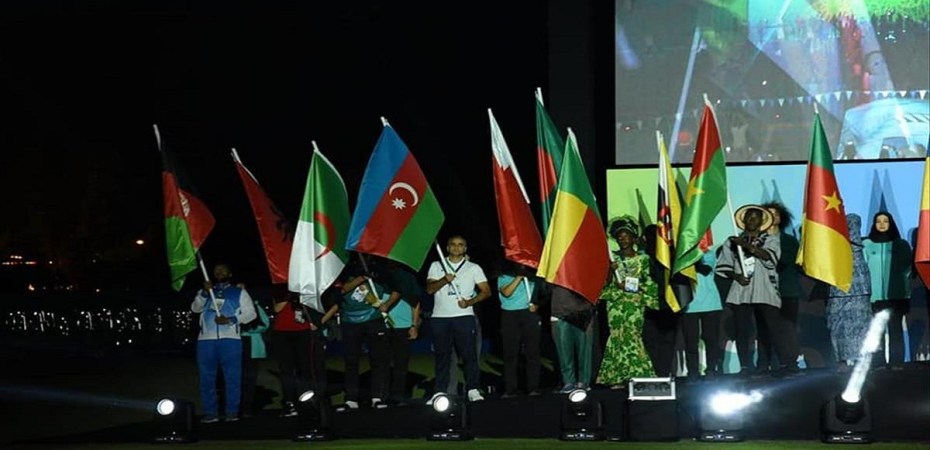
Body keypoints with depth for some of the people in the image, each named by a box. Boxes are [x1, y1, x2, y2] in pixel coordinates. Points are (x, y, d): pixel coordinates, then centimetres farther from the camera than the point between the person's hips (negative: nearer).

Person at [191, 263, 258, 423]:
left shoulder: (239, 293, 16)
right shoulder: (206, 292, 23)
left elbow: (250, 313, 6)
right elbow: (195, 308, 6)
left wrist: (230, 320, -8)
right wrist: (205, 292, -10)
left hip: (230, 339, -2)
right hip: (206, 339, 2)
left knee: (232, 377, -7)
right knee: (207, 378, -1)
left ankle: (232, 412, -6)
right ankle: (210, 413, 1)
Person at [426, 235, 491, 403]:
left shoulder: (473, 268, 11)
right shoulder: (436, 266, 13)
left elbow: (486, 291, 6)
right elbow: (429, 289, 0)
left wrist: (470, 302, -10)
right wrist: (444, 280, -18)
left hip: (464, 316, -1)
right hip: (440, 318, 1)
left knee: (469, 354, -6)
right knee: (441, 356, 2)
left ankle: (473, 390, -4)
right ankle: (440, 392, 5)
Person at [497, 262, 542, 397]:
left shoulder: (532, 277, 17)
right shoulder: (504, 277, 9)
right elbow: (506, 292, -10)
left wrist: (535, 305, 2)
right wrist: (519, 277, -9)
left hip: (529, 314, 2)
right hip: (510, 316, -2)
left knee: (532, 352, -3)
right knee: (510, 354, -3)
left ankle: (533, 388, -1)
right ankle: (510, 390, -3)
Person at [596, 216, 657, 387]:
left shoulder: (643, 259, 5)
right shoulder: (612, 258, 9)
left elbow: (650, 284, 2)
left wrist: (631, 286, -10)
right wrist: (611, 272, -15)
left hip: (635, 304, -1)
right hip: (616, 303, 1)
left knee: (632, 335, -9)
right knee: (617, 335, -5)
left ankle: (635, 375, -6)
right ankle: (617, 378, -3)